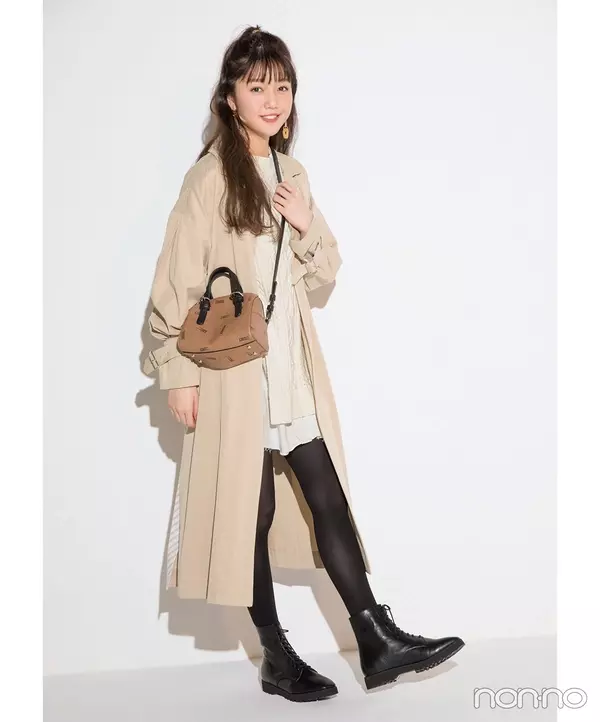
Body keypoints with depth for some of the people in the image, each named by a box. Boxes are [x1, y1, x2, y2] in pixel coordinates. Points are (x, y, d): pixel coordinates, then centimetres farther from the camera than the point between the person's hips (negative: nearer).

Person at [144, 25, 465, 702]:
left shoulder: (291, 173, 12)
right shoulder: (210, 176, -8)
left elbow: (322, 273, 16)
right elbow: (176, 280, -9)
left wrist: (308, 227, -4)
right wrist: (179, 372, -11)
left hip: (293, 369, 6)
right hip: (234, 371, -6)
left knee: (328, 500, 4)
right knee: (253, 510, 4)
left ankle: (378, 642, 9)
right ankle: (276, 658, 16)